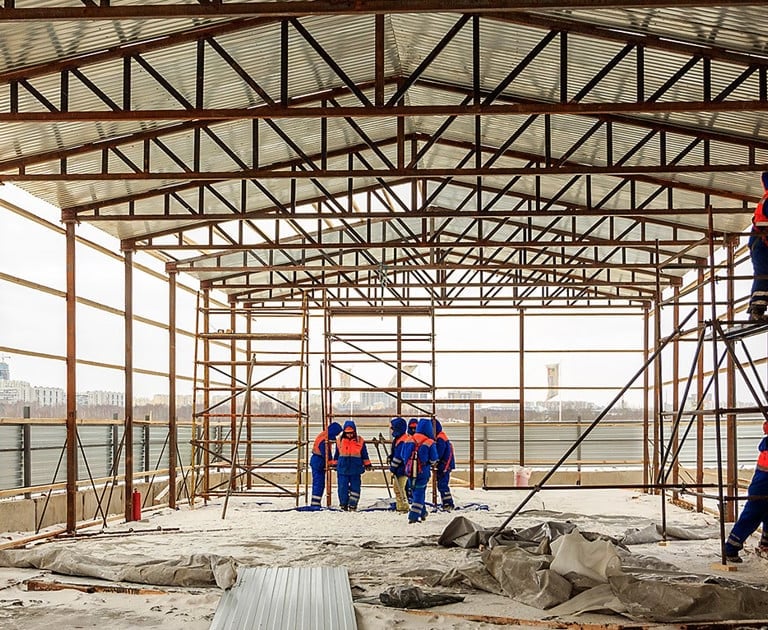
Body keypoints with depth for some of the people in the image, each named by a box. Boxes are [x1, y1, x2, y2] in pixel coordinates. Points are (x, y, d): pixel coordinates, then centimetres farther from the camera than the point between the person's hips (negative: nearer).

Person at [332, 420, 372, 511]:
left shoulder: (360, 441, 2)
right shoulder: (339, 440, 4)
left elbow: (364, 455, 11)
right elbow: (336, 454, 15)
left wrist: (367, 465, 12)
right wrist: (335, 464, 17)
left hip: (356, 468, 0)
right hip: (342, 468, 0)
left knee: (355, 487, 0)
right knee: (343, 487, 0)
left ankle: (352, 505, 7)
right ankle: (343, 504, 12)